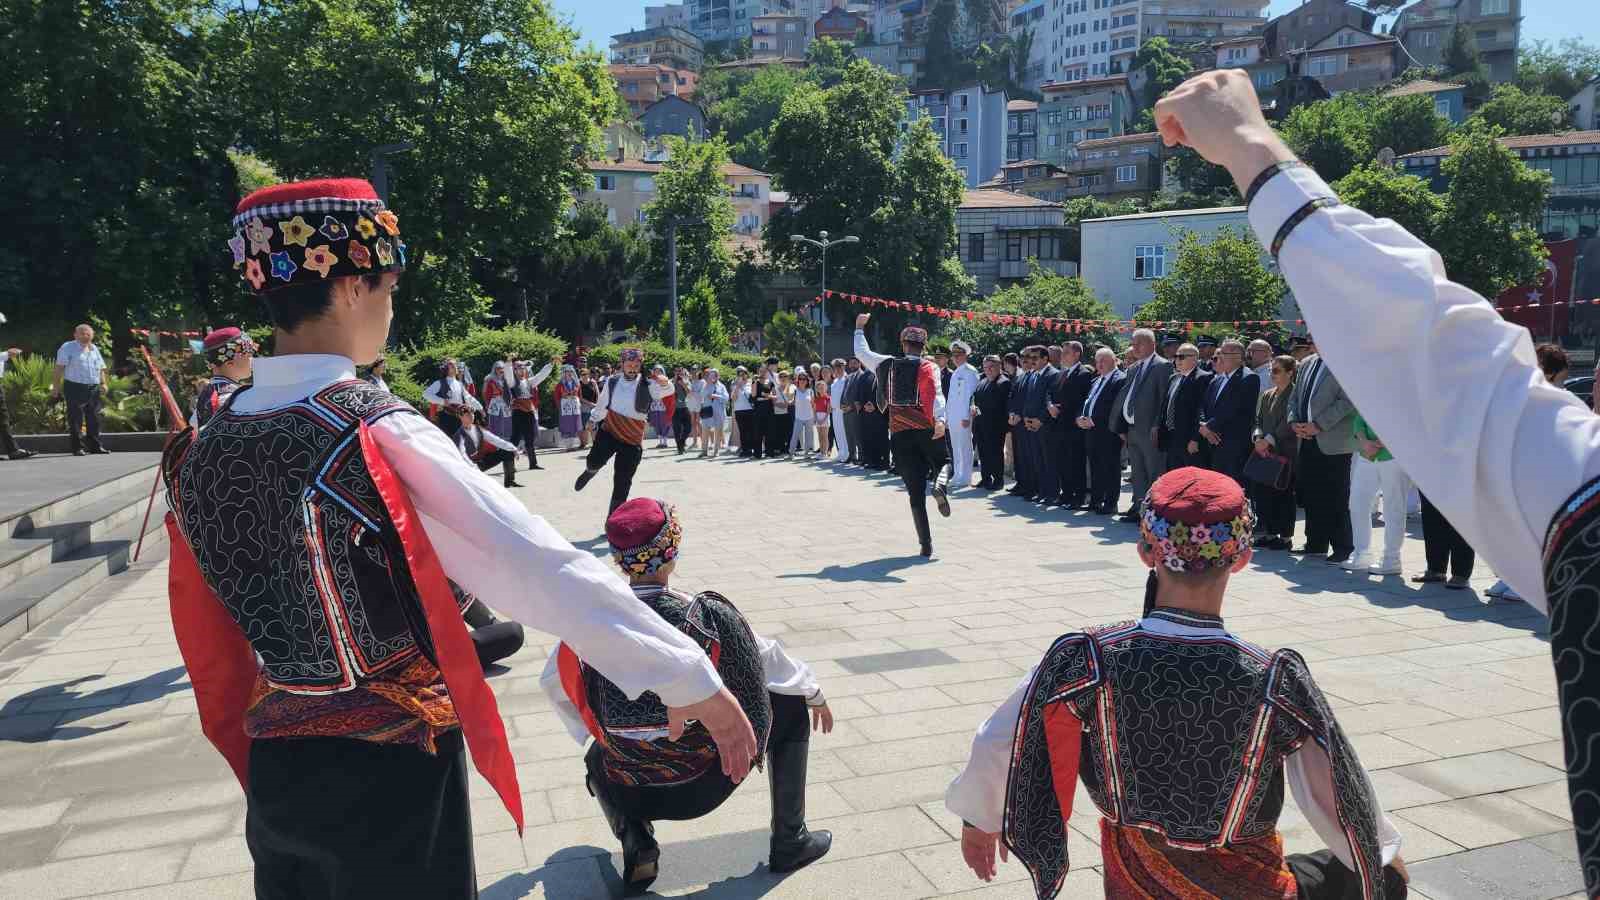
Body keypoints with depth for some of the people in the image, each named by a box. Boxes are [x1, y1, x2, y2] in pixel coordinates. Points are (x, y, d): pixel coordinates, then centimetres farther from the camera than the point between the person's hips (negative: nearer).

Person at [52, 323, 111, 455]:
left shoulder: (94, 349, 18)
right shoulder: (68, 348, -1)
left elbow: (101, 368, 22)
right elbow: (59, 367, -6)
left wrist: (103, 382, 9)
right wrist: (56, 386, -12)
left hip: (93, 388, 6)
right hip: (75, 387, -6)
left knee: (94, 419, 8)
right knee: (75, 419, -5)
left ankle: (95, 446, 14)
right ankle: (77, 447, -2)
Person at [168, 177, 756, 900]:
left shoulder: (203, 452, -1)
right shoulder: (381, 438, -22)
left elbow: (213, 654, 10)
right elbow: (542, 568, -26)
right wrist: (689, 679, -22)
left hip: (275, 777, 6)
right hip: (392, 781, -6)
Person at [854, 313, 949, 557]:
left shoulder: (887, 364, 10)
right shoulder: (927, 367, 0)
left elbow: (861, 351, 25)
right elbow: (935, 393, -19)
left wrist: (860, 328, 40)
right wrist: (939, 420, -32)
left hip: (900, 434, 2)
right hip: (927, 430, -2)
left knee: (915, 490, 4)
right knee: (943, 463, 23)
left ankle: (926, 544, 2)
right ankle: (939, 485, -13)